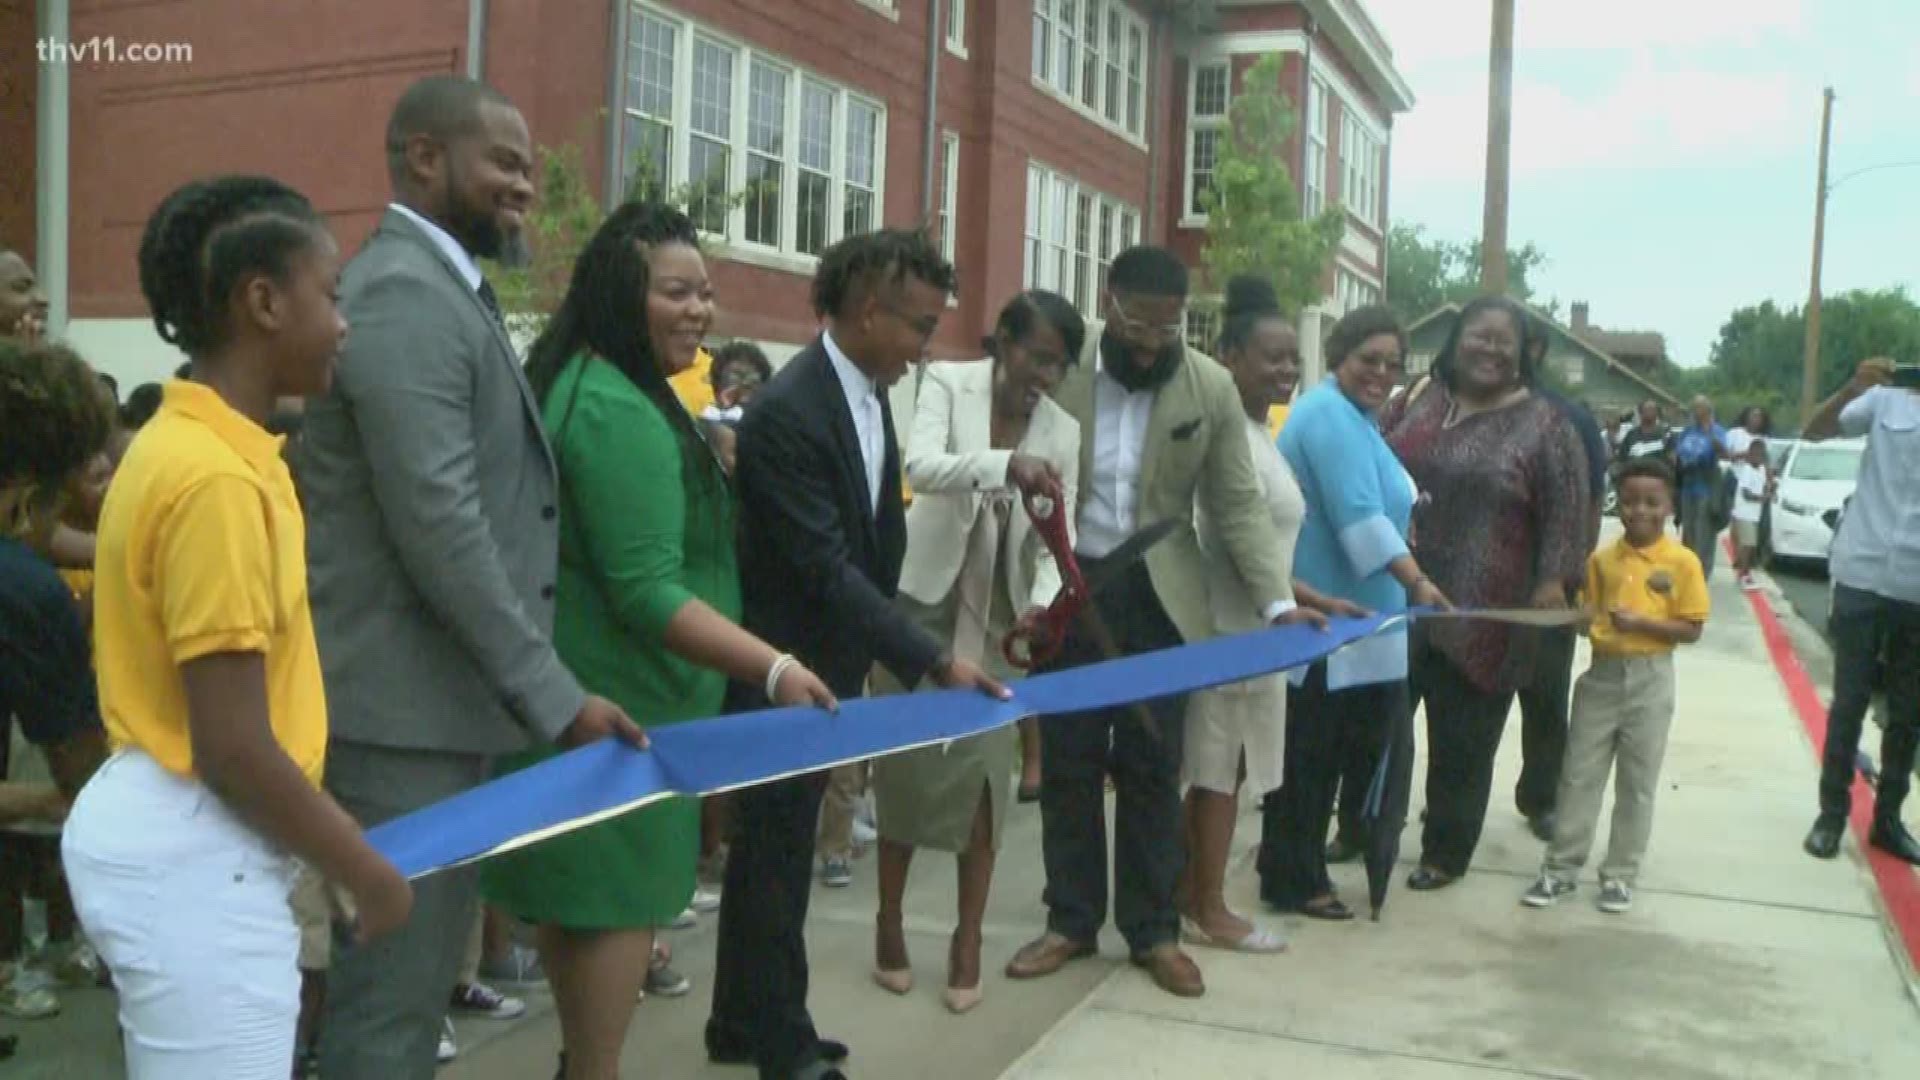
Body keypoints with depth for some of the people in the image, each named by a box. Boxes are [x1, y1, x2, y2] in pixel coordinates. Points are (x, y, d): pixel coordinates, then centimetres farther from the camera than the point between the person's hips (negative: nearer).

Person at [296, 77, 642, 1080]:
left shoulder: (443, 288, 17)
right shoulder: (404, 292, -16)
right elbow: (439, 525, -24)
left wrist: (534, 686, 18)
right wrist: (554, 695, -20)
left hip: (440, 692, 10)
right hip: (410, 702, -10)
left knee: (409, 971, 19)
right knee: (398, 985, -1)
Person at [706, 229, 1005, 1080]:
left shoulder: (868, 390, 5)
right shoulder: (789, 411, -24)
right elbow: (825, 568, -27)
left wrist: (868, 660, 11)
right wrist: (933, 660, -27)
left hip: (827, 665, 9)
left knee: (779, 846, 18)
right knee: (776, 852, 5)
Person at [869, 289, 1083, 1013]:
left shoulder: (1064, 432, -1)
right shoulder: (947, 383, -9)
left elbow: (1056, 540, -2)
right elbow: (921, 466, -26)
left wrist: (1044, 603, -22)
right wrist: (1006, 465, -42)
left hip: (1001, 614, 2)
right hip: (923, 598, -2)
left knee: (985, 771, 0)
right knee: (905, 762, 4)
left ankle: (968, 939, 11)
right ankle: (890, 923, 20)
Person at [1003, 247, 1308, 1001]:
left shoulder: (1210, 388, -4)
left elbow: (1238, 505, -2)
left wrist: (1276, 601, -12)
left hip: (1158, 599, 0)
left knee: (1152, 768, 8)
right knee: (1067, 764, 9)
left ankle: (1154, 930, 21)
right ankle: (1071, 922, 24)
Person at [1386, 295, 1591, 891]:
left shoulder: (1543, 425, -3)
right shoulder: (1418, 405, 8)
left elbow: (1567, 511, -4)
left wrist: (1552, 581, -14)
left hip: (1482, 615, -3)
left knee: (1462, 743, 8)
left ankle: (1445, 852, 24)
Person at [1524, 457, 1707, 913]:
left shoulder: (1682, 562, -7)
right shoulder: (1602, 559, 2)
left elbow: (1691, 630, -8)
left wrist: (1641, 622, -20)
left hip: (1649, 680, -3)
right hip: (1602, 674, 3)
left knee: (1637, 783, 8)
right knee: (1579, 775, 7)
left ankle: (1620, 875, 19)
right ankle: (1561, 868, 15)